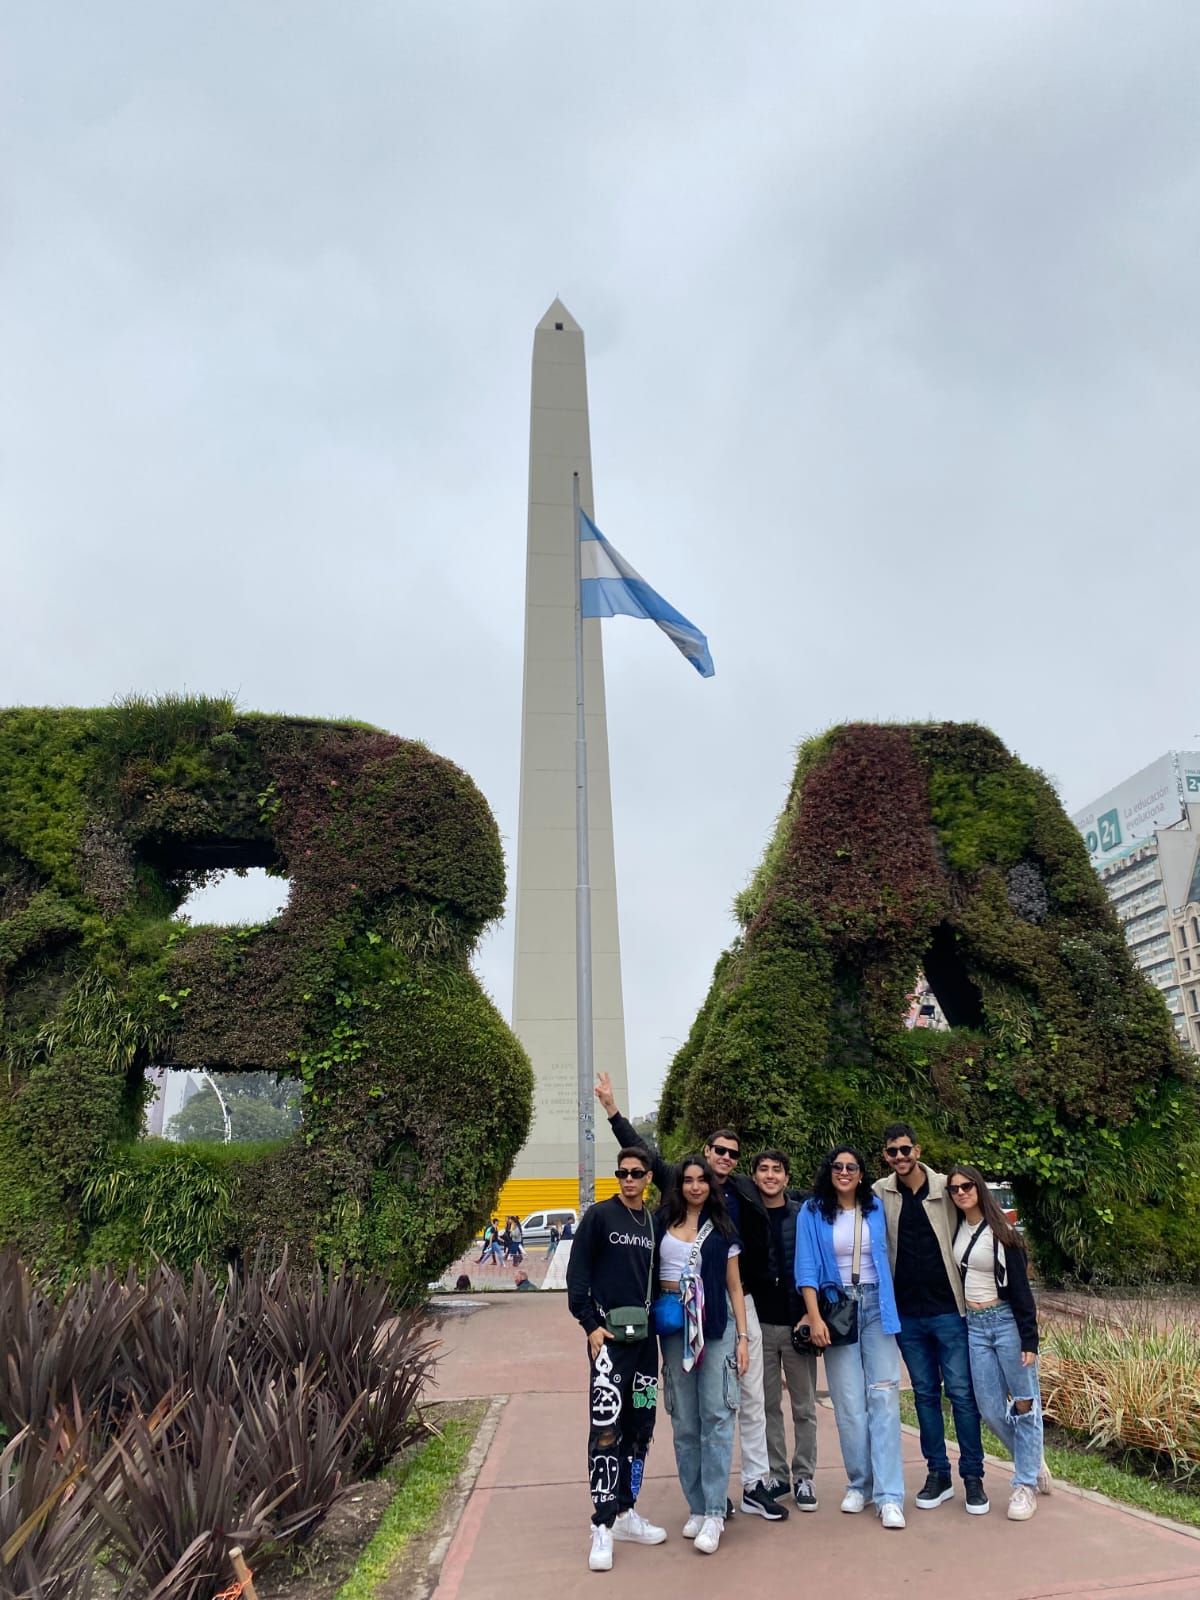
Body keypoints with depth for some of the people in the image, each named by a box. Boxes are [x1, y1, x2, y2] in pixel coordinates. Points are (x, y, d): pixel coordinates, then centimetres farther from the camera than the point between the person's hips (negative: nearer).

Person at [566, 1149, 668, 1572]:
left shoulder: (655, 1223, 8)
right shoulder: (599, 1216, -6)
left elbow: (660, 1279, 15)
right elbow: (577, 1273, -6)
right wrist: (590, 1324, -11)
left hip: (646, 1338, 5)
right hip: (609, 1338, -5)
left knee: (640, 1427, 12)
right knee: (606, 1428, -9)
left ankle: (625, 1512, 26)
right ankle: (603, 1526, 1)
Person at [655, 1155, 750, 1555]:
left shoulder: (722, 1229, 7)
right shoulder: (662, 1224, 4)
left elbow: (734, 1286, 8)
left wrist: (742, 1336, 1)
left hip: (716, 1327, -1)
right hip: (673, 1327, 1)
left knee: (716, 1417, -6)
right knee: (684, 1421, 7)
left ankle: (713, 1513, 0)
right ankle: (696, 1507, 18)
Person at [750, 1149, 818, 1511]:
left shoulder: (804, 1216, -1)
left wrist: (812, 1314, -7)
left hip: (797, 1322, 0)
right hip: (759, 1324, 1)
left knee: (804, 1407, 8)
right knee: (768, 1405, 9)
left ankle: (803, 1477, 21)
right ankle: (776, 1475, 23)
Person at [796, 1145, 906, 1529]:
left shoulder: (875, 1209, 4)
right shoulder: (812, 1212, -2)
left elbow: (884, 1256, 13)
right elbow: (807, 1268, -5)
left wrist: (890, 1305, 9)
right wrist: (814, 1317, -13)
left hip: (876, 1306, 1)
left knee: (883, 1396, -6)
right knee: (848, 1402, 1)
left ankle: (889, 1495, -2)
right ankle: (859, 1483, 18)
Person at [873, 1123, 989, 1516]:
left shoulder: (946, 1189, -8)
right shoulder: (880, 1194, -2)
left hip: (948, 1308, -2)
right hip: (907, 1313, 3)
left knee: (961, 1393, 2)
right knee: (925, 1394, 12)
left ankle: (973, 1477, 17)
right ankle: (938, 1474, 24)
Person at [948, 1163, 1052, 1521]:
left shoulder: (1002, 1232, -9)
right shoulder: (957, 1229, 4)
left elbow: (1021, 1287, -10)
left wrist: (1030, 1340, -13)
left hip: (1006, 1321, -5)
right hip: (974, 1326, 5)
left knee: (1024, 1404, 2)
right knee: (992, 1410, 7)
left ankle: (1026, 1485, 16)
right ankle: (1033, 1464, 30)